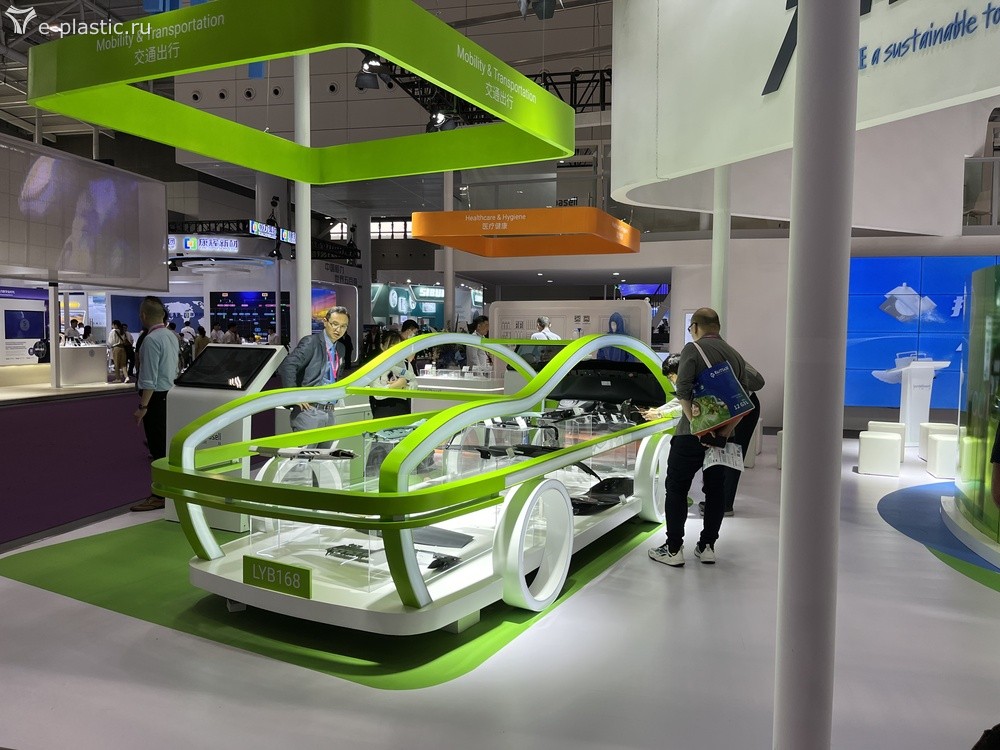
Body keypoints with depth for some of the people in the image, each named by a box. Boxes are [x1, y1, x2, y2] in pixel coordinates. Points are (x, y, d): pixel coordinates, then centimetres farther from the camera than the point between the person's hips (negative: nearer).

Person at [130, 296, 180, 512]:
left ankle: (160, 496, 1)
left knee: (158, 448, -4)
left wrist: (142, 407, -18)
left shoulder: (151, 339, -17)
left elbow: (149, 379, -20)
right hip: (171, 395, 9)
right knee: (167, 445, 15)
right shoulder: (172, 336, 10)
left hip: (156, 397, -9)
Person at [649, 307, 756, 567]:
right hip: (722, 436, 6)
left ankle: (673, 549, 4)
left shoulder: (693, 349, -8)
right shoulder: (736, 356, 11)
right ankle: (707, 546, 21)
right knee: (716, 489, 15)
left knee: (676, 488, 3)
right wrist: (727, 429, -3)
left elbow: (683, 392, -20)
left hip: (691, 434, -6)